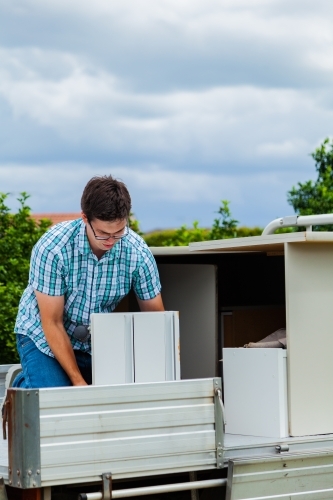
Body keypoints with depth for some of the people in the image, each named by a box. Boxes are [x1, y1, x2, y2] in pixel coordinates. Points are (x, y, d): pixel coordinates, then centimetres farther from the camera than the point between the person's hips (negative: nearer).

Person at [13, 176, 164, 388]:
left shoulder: (138, 253, -19)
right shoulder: (52, 248, -28)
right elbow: (52, 323, -22)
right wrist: (79, 382, -27)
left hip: (98, 341, 3)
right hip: (44, 337, -3)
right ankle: (23, 385, 10)